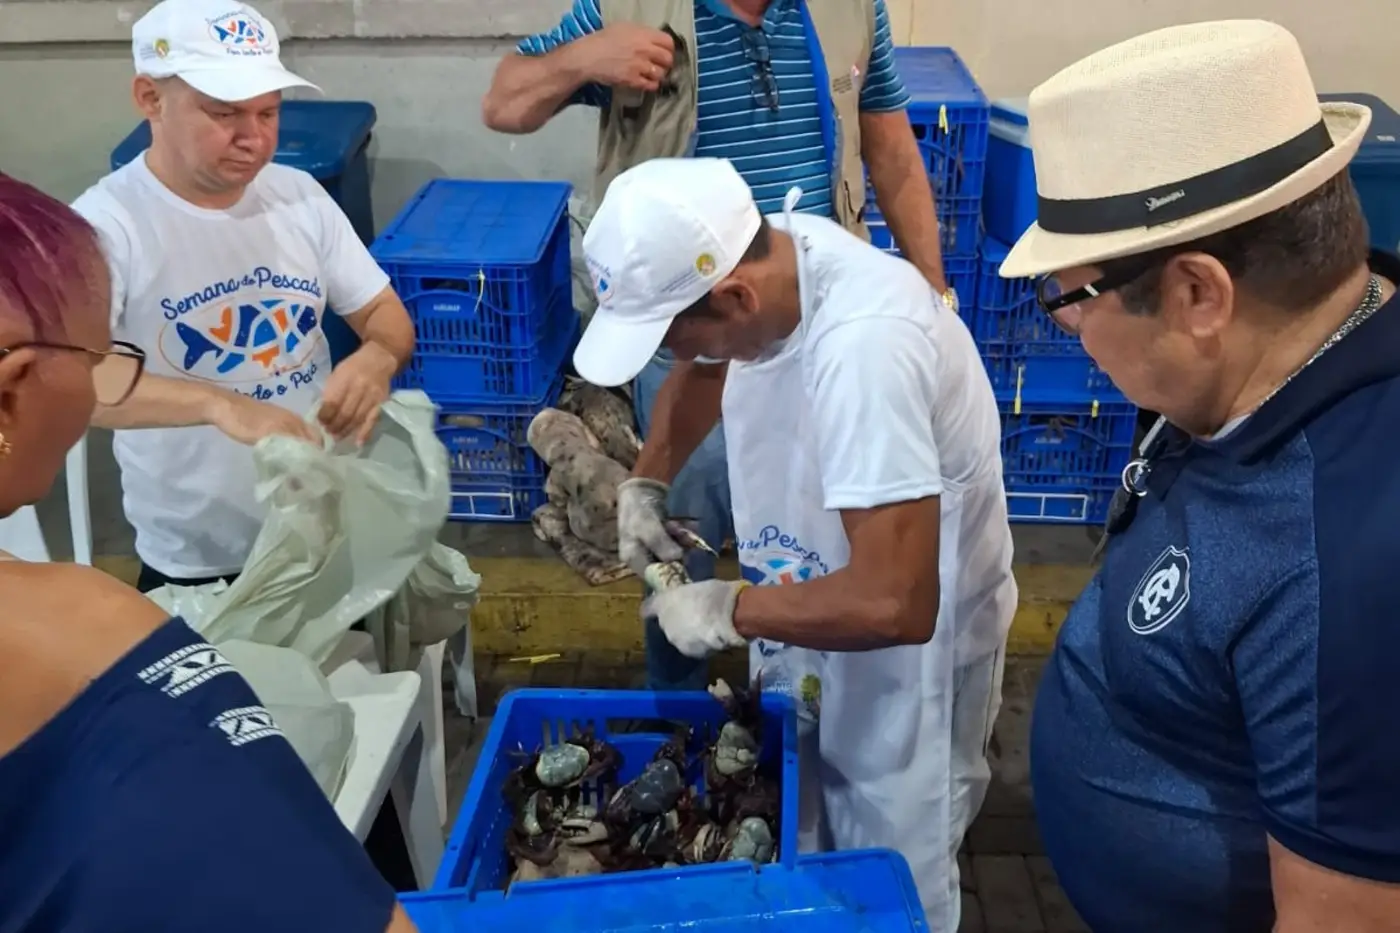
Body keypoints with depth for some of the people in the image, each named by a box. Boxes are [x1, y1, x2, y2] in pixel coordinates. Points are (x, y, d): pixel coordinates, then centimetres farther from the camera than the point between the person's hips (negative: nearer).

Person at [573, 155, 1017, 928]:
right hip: (810, 603, 8)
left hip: (906, 646, -7)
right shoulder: (756, 255, -13)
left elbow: (893, 605, -40)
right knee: (793, 845, 24)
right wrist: (646, 482, -2)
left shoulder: (862, 346, -39)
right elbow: (703, 371, 12)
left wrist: (730, 611, -25)